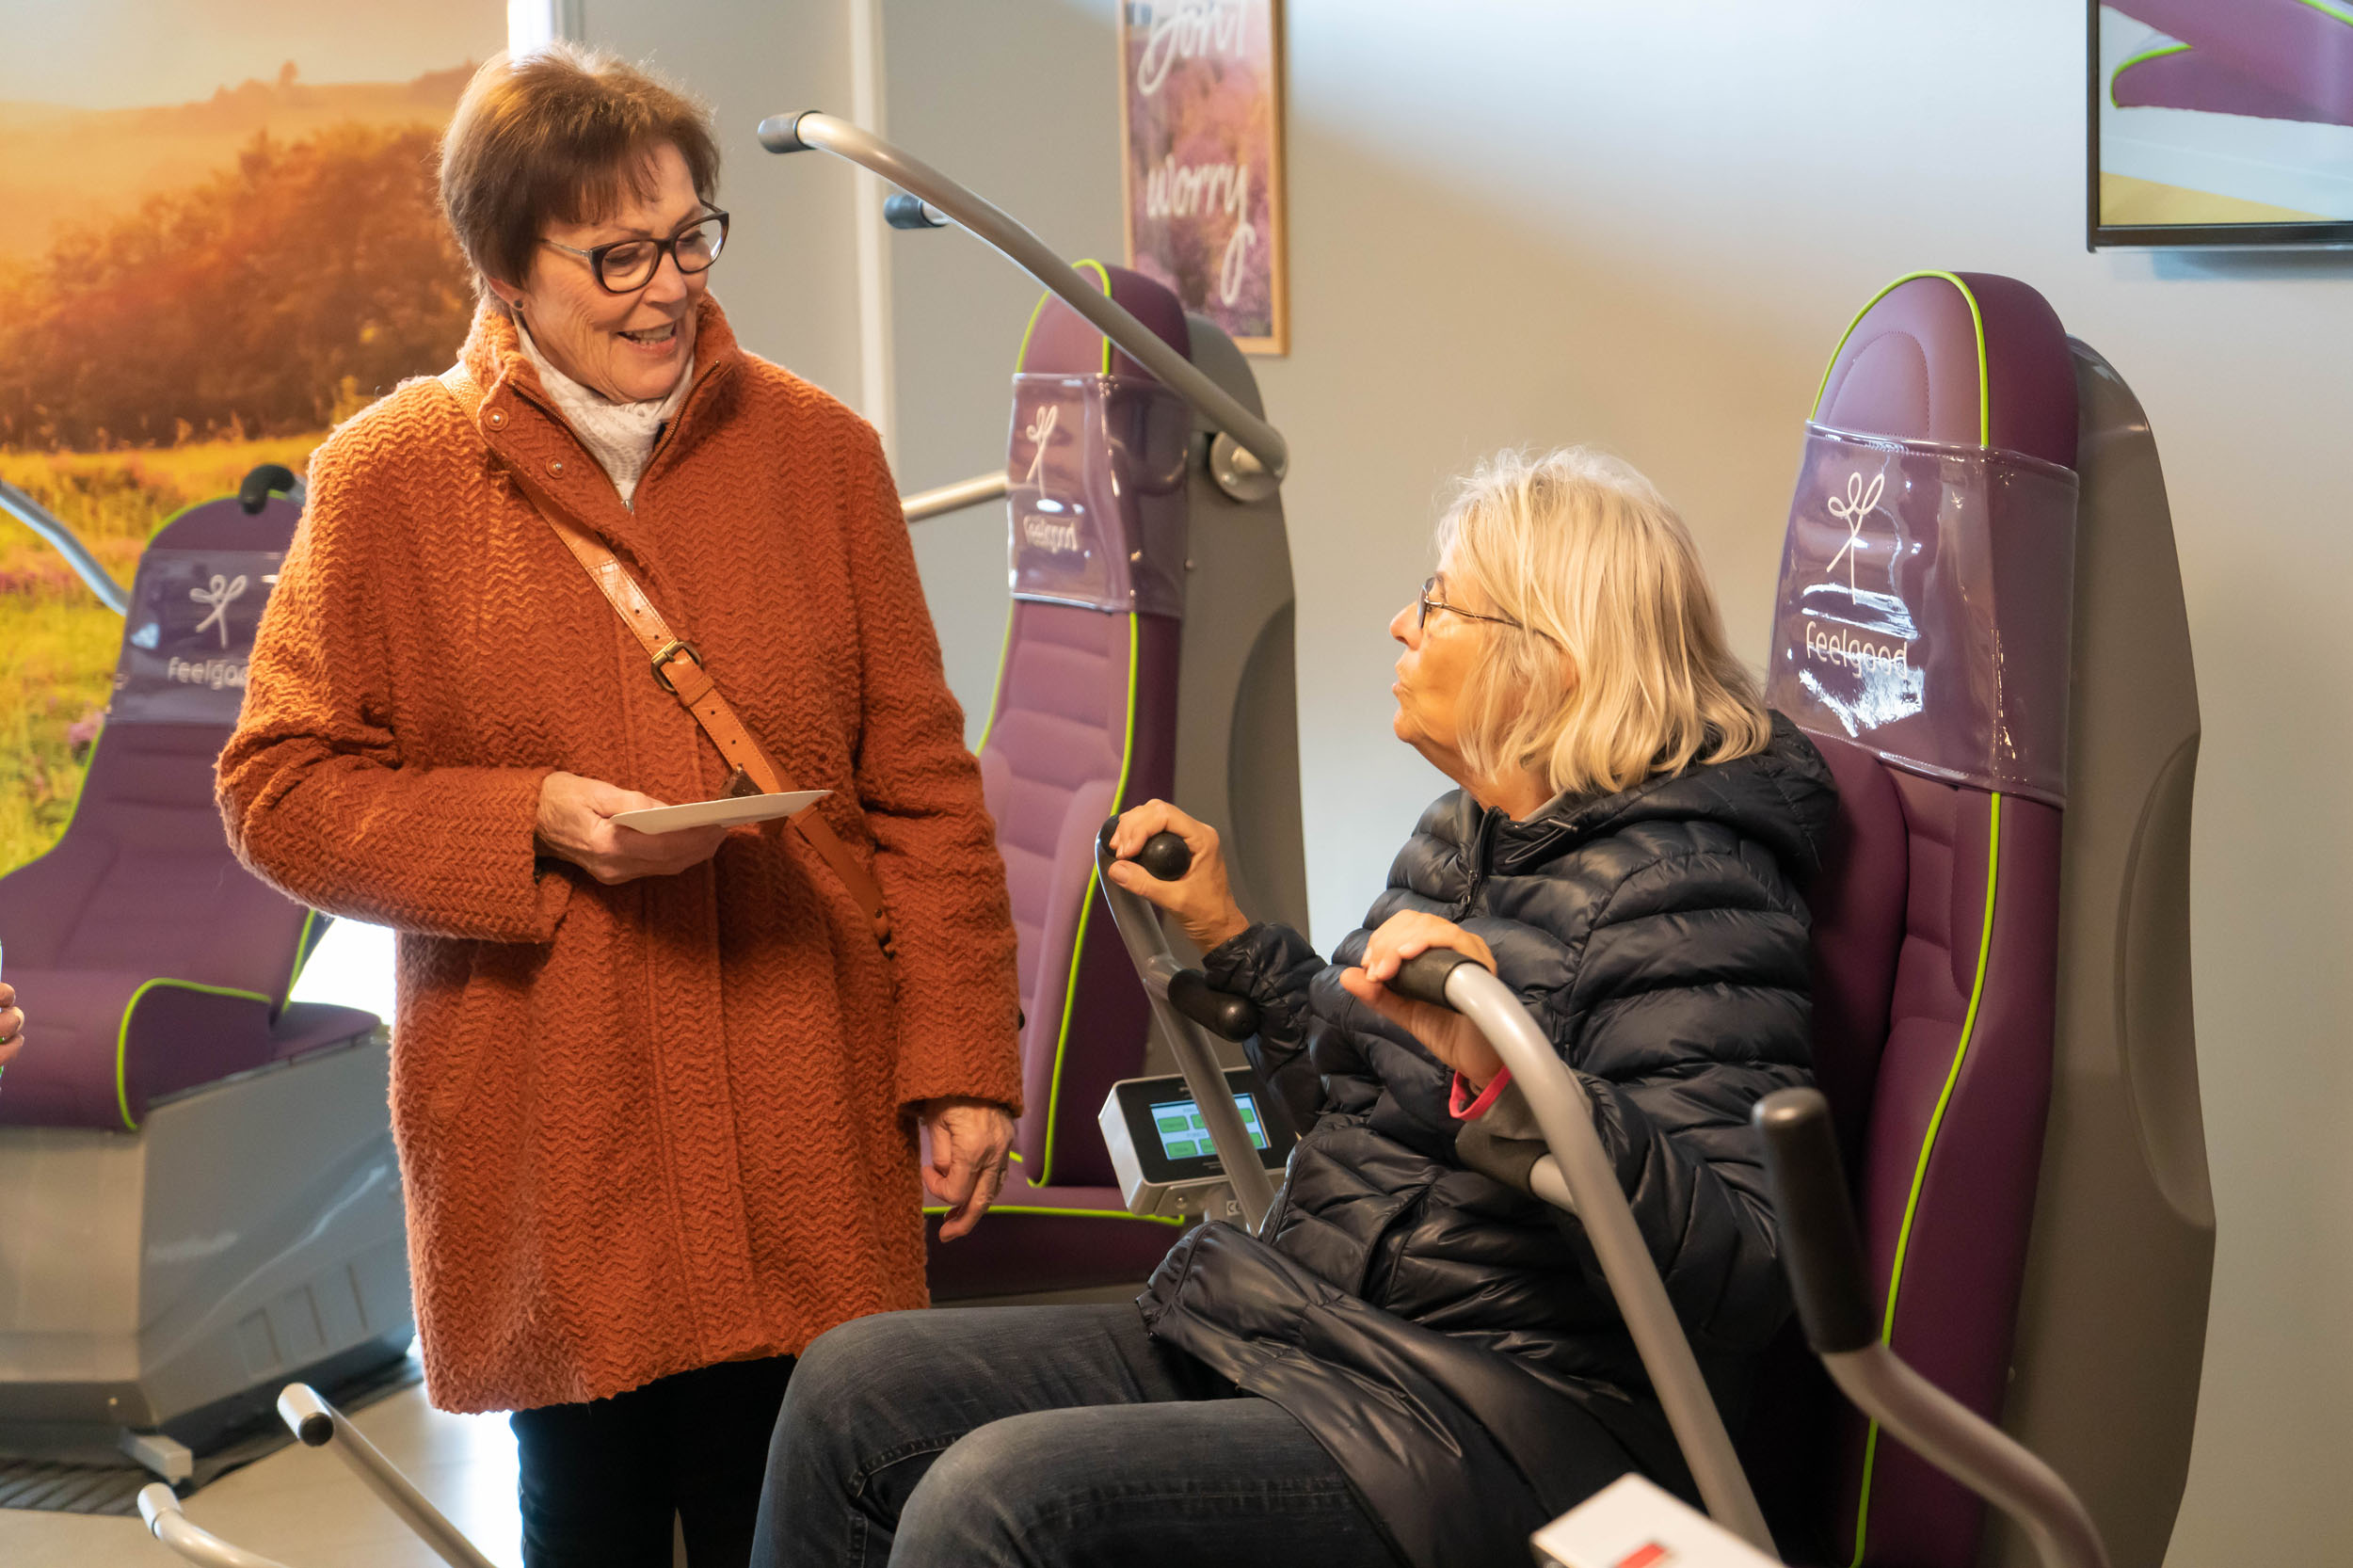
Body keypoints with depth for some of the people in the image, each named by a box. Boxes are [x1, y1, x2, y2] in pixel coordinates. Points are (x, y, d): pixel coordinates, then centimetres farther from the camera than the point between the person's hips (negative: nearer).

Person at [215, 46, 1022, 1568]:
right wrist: (532, 822, -14)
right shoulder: (389, 476, 0)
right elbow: (280, 786, 1)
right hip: (548, 1148, -1)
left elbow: (923, 781, 6)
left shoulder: (820, 451, 5)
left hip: (804, 1136, 1)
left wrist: (962, 1056, 1)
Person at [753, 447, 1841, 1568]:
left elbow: (1734, 1276, -27)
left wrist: (1504, 1072, -37)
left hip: (1497, 1427, -9)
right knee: (854, 1388, -2)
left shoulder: (1681, 890, -15)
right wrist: (1229, 940, 25)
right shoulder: (1462, 837, 14)